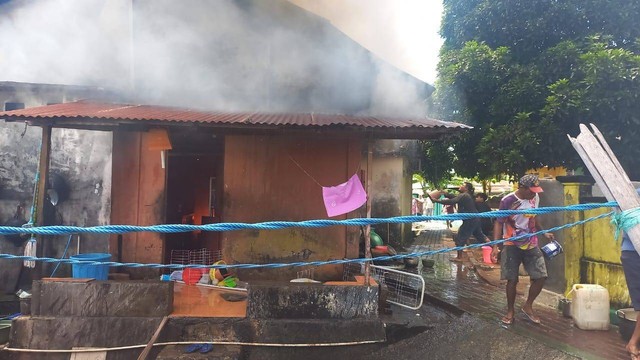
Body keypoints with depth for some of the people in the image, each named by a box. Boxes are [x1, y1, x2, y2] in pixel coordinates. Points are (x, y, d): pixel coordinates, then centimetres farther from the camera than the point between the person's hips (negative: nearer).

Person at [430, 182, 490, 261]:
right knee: (480, 236, 20)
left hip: (469, 221, -10)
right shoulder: (467, 196, 14)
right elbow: (454, 198, 17)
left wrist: (437, 200, -24)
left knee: (460, 238, -2)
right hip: (475, 219, 10)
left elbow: (451, 201, -25)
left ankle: (459, 257, 3)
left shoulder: (463, 196, -16)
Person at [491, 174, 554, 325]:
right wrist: (495, 246, -20)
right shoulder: (508, 201, -16)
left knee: (541, 276, -1)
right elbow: (499, 223, -13)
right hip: (512, 246, -4)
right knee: (512, 279, 1)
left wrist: (544, 232, 13)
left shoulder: (535, 198, 0)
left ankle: (528, 306, 20)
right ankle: (510, 310, 19)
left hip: (531, 245, 5)